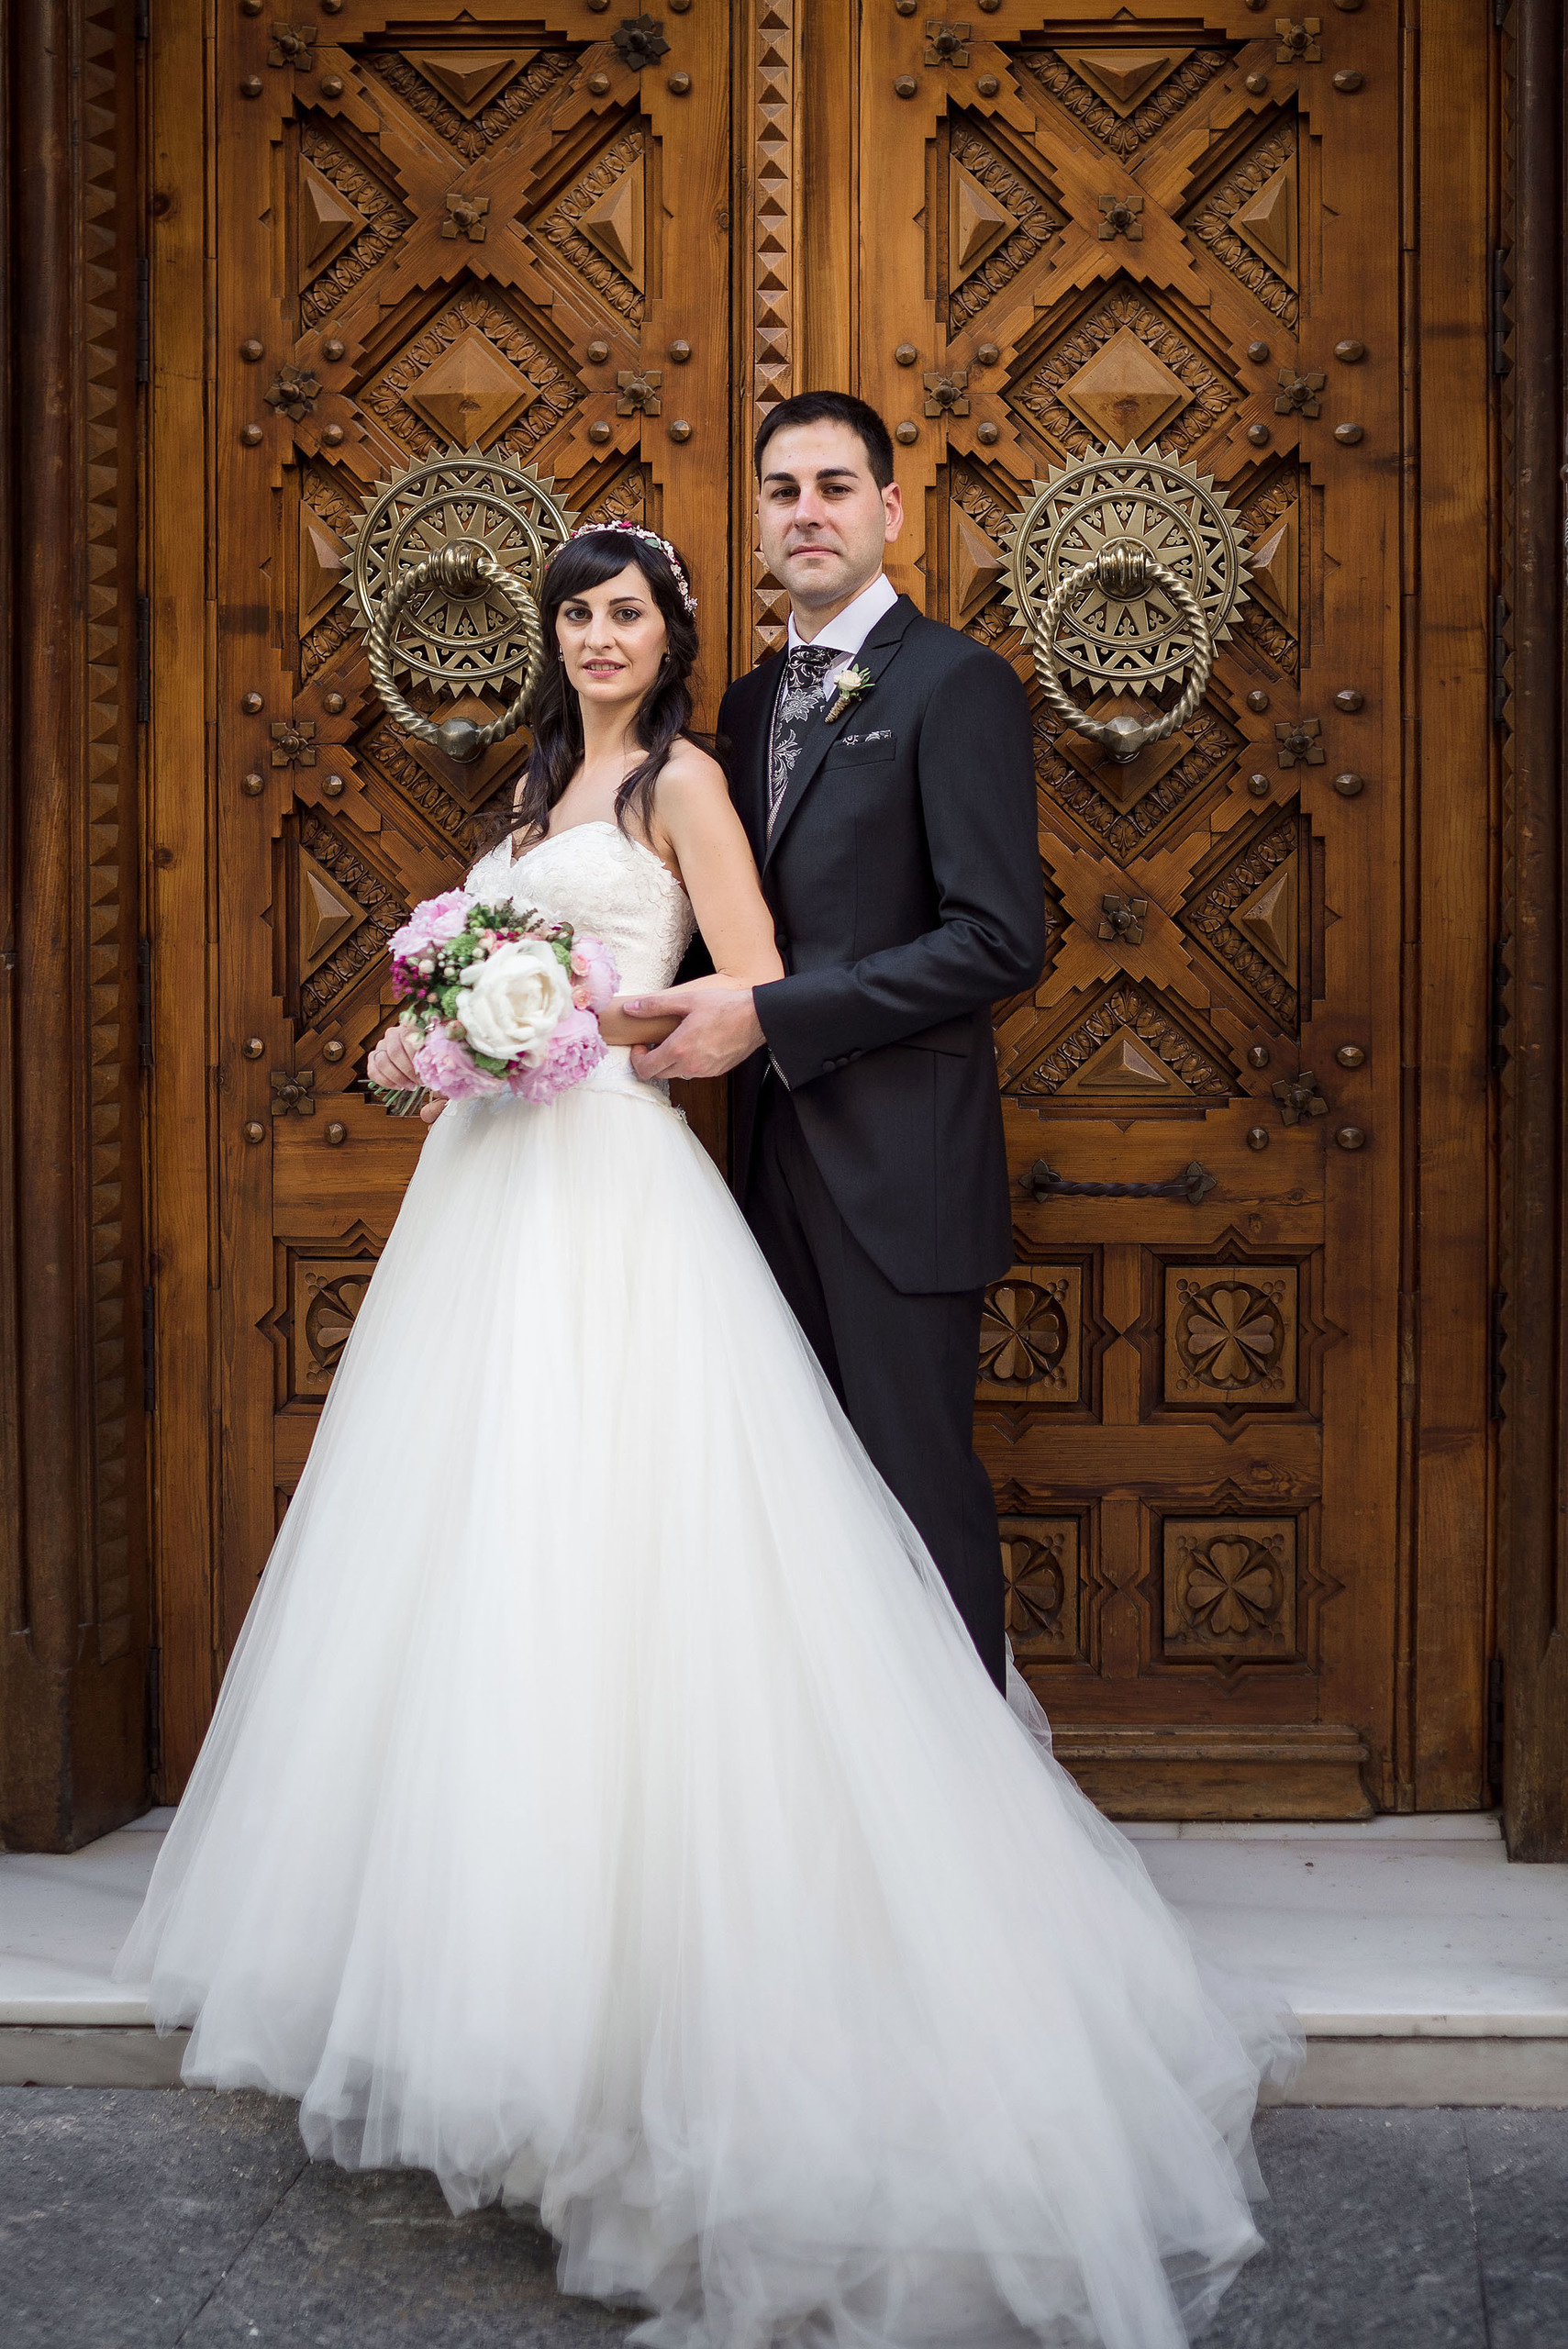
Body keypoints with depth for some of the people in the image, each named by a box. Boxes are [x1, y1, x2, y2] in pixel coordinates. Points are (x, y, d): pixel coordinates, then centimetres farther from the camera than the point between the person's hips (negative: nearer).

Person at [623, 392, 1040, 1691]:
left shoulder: (957, 683, -9)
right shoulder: (753, 701, 16)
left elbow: (1000, 939, -17)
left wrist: (767, 1017, -19)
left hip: (899, 1164, -7)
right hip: (778, 1156, 8)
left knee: (920, 1484, -1)